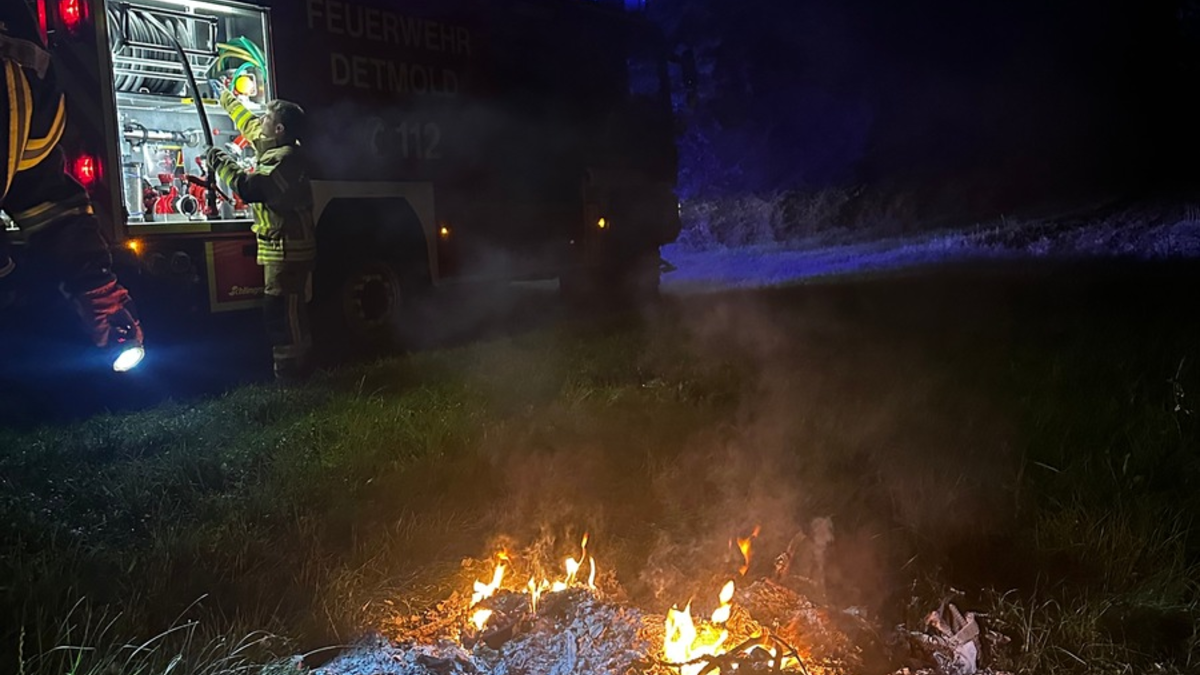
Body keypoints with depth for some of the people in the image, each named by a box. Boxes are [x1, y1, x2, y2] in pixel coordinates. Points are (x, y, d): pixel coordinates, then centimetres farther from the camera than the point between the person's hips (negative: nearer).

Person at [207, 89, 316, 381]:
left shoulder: (283, 158, -18)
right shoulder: (277, 149, 12)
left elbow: (249, 188, -28)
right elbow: (248, 123, 29)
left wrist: (221, 162, -14)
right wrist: (226, 98, 40)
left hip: (285, 248, -10)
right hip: (288, 246, 10)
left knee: (281, 310, -7)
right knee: (289, 310, 15)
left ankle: (290, 370, -2)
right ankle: (297, 366, 22)